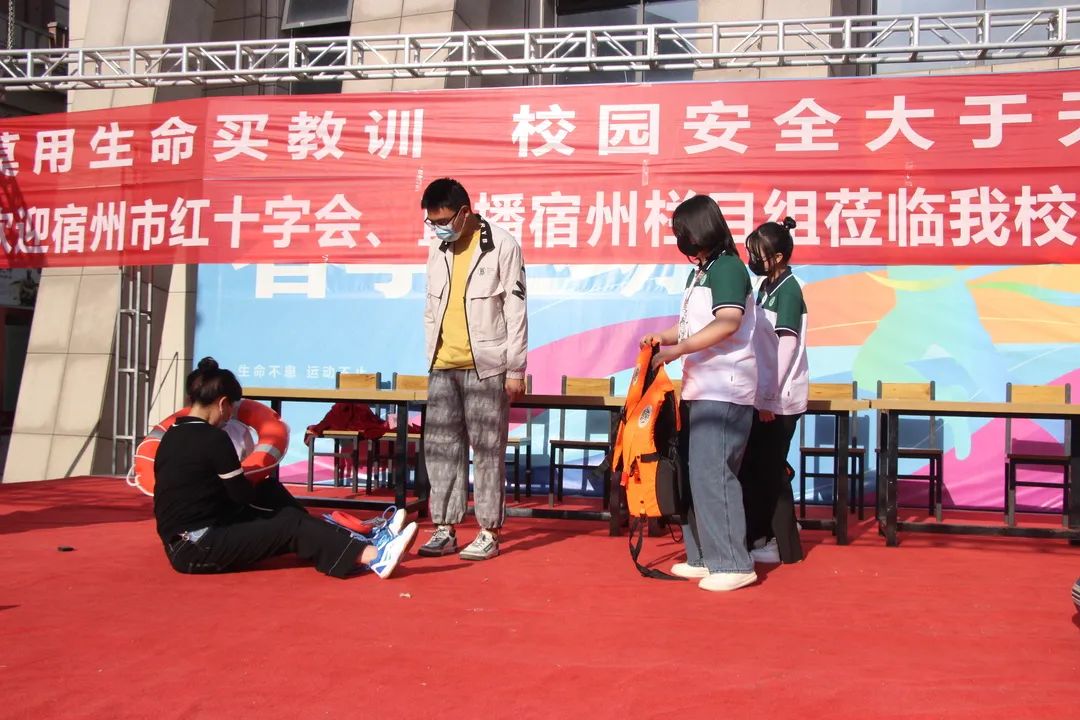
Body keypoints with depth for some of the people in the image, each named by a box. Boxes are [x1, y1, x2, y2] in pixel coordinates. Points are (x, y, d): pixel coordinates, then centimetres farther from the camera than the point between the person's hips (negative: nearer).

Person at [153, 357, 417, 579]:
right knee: (293, 526, -6)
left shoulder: (172, 436, 11)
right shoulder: (213, 439, -15)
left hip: (182, 546, 9)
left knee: (285, 513, 12)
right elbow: (243, 496, -6)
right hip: (200, 549, -9)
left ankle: (364, 544, 10)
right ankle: (375, 557, -11)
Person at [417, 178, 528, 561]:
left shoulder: (502, 245, -6)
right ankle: (444, 529, 13)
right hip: (443, 367, 6)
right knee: (439, 446, 5)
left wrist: (516, 369, -8)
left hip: (485, 367, -6)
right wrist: (431, 356, 12)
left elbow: (516, 310, -7)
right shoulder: (439, 248, 12)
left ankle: (489, 532, 6)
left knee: (486, 449, -1)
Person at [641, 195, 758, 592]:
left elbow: (728, 322, -24)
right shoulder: (698, 272, 19)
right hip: (700, 388, 10)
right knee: (695, 472, 11)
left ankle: (733, 564, -6)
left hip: (725, 390, -10)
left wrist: (679, 349, -26)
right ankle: (703, 558, 20)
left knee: (711, 473, -12)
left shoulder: (728, 268, -10)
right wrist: (663, 337, 7)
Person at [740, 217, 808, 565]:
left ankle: (784, 545, 10)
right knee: (753, 467, 12)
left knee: (771, 471, -1)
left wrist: (770, 399, -17)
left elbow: (785, 348, -17)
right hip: (764, 396, 8)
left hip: (779, 400, -8)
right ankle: (761, 534, 22)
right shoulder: (766, 287, 12)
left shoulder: (788, 290, -13)